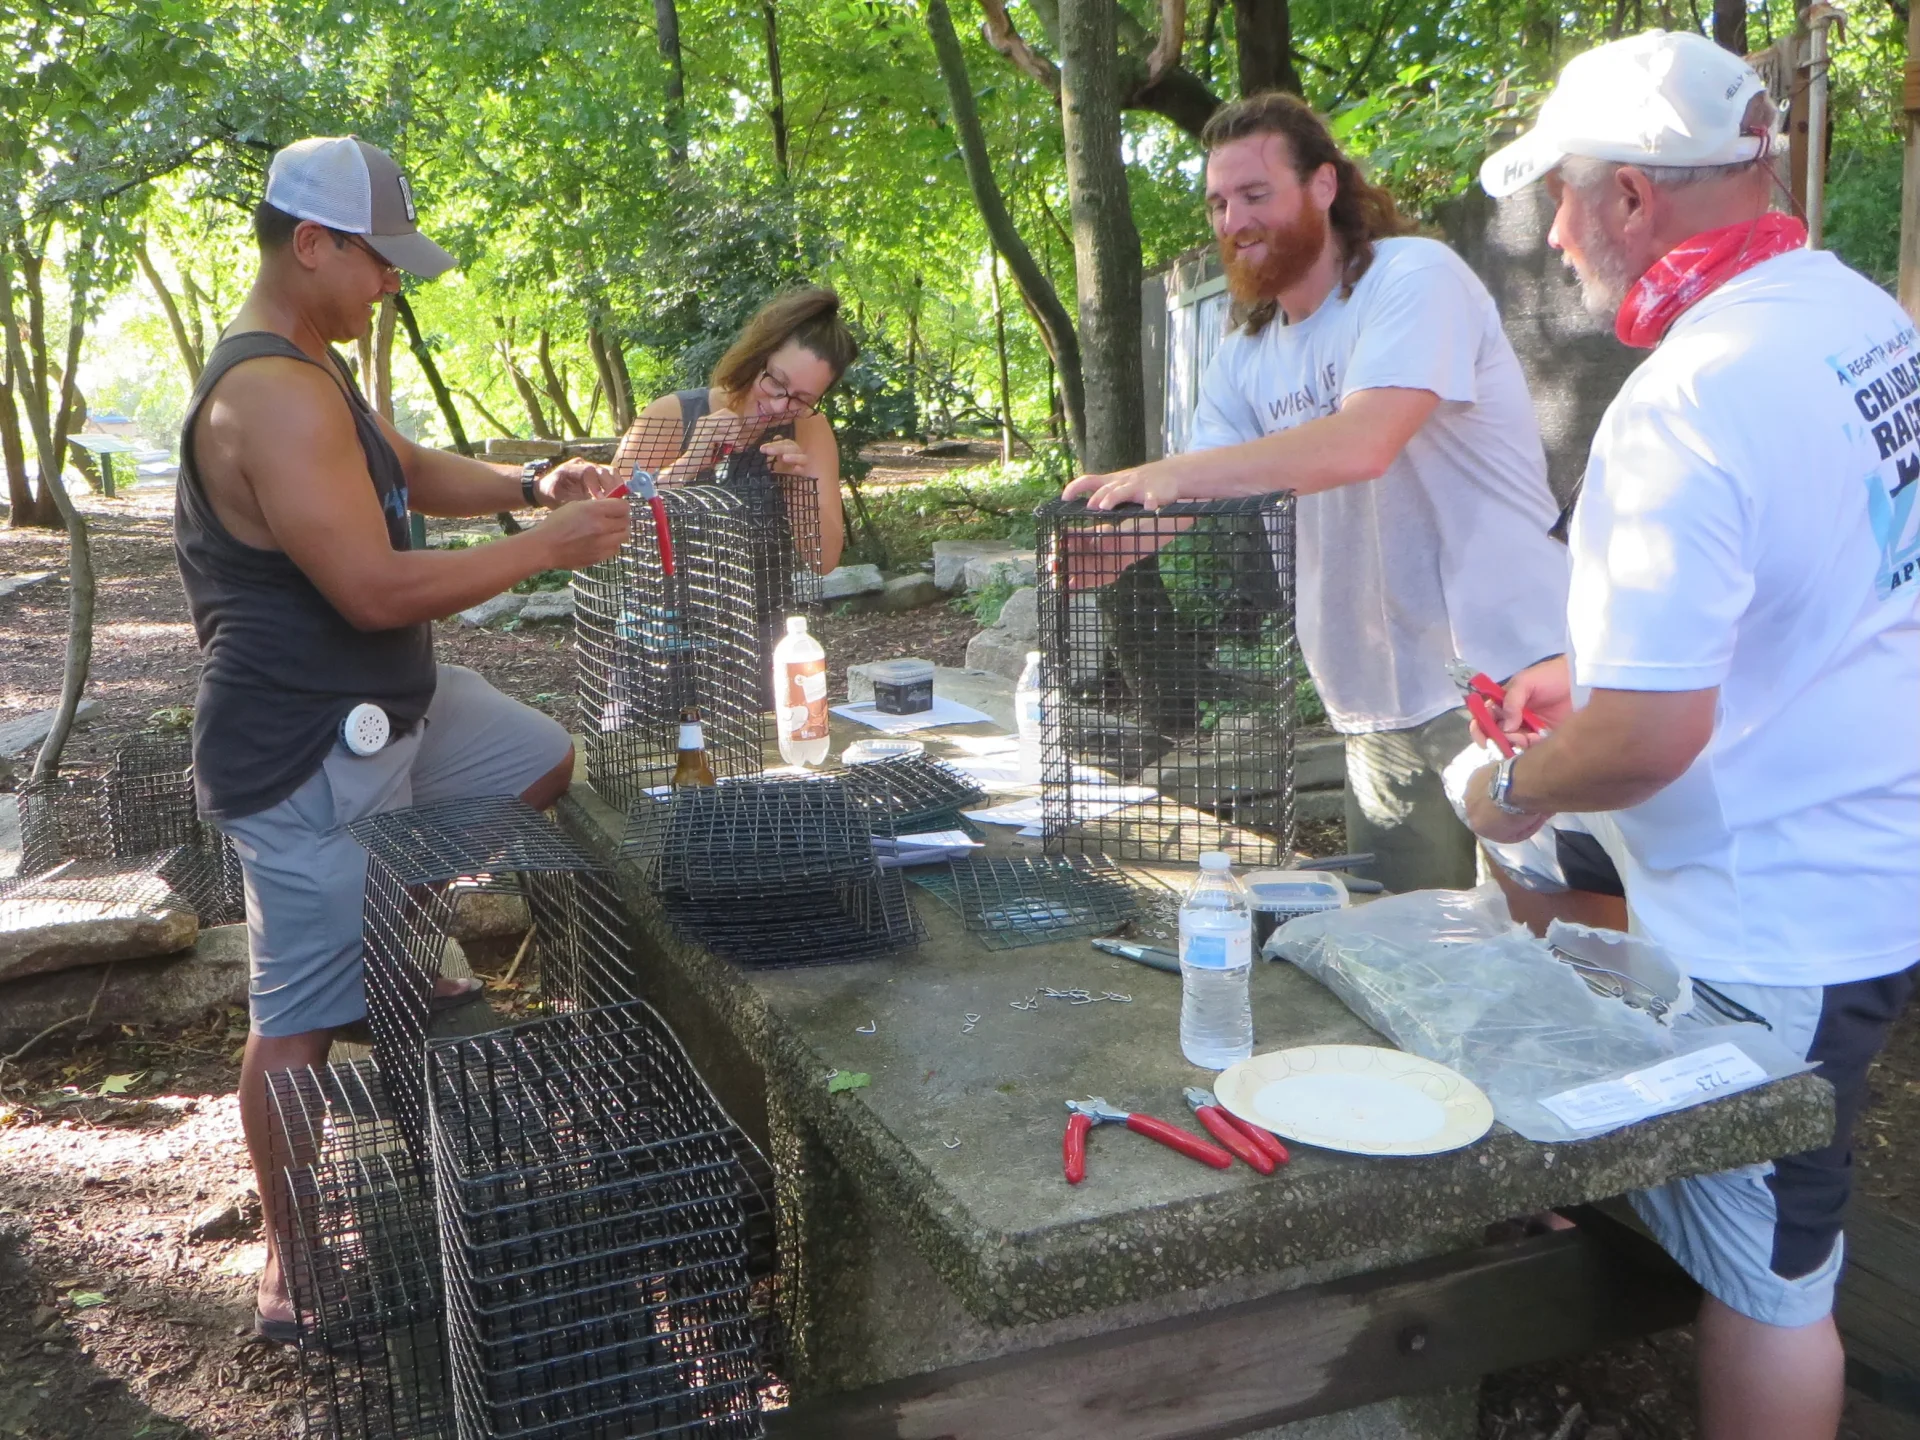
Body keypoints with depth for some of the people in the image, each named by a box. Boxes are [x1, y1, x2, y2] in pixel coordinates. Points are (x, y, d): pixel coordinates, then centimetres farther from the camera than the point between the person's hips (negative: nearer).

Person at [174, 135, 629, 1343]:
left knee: (552, 771, 24)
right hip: (307, 753, -10)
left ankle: (423, 977, 33)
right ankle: (289, 1262, 15)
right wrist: (546, 550, -20)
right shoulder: (270, 395, -25)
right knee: (305, 1015, 0)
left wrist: (532, 484, 4)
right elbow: (375, 587, -29)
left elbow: (413, 472, 21)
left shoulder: (311, 370, 9)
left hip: (392, 705, 10)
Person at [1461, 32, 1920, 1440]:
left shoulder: (1684, 403, -26)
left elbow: (1652, 736, -28)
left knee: (1762, 1278, 10)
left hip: (1777, 919, -8)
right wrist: (1603, 667, 17)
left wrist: (1521, 785, -8)